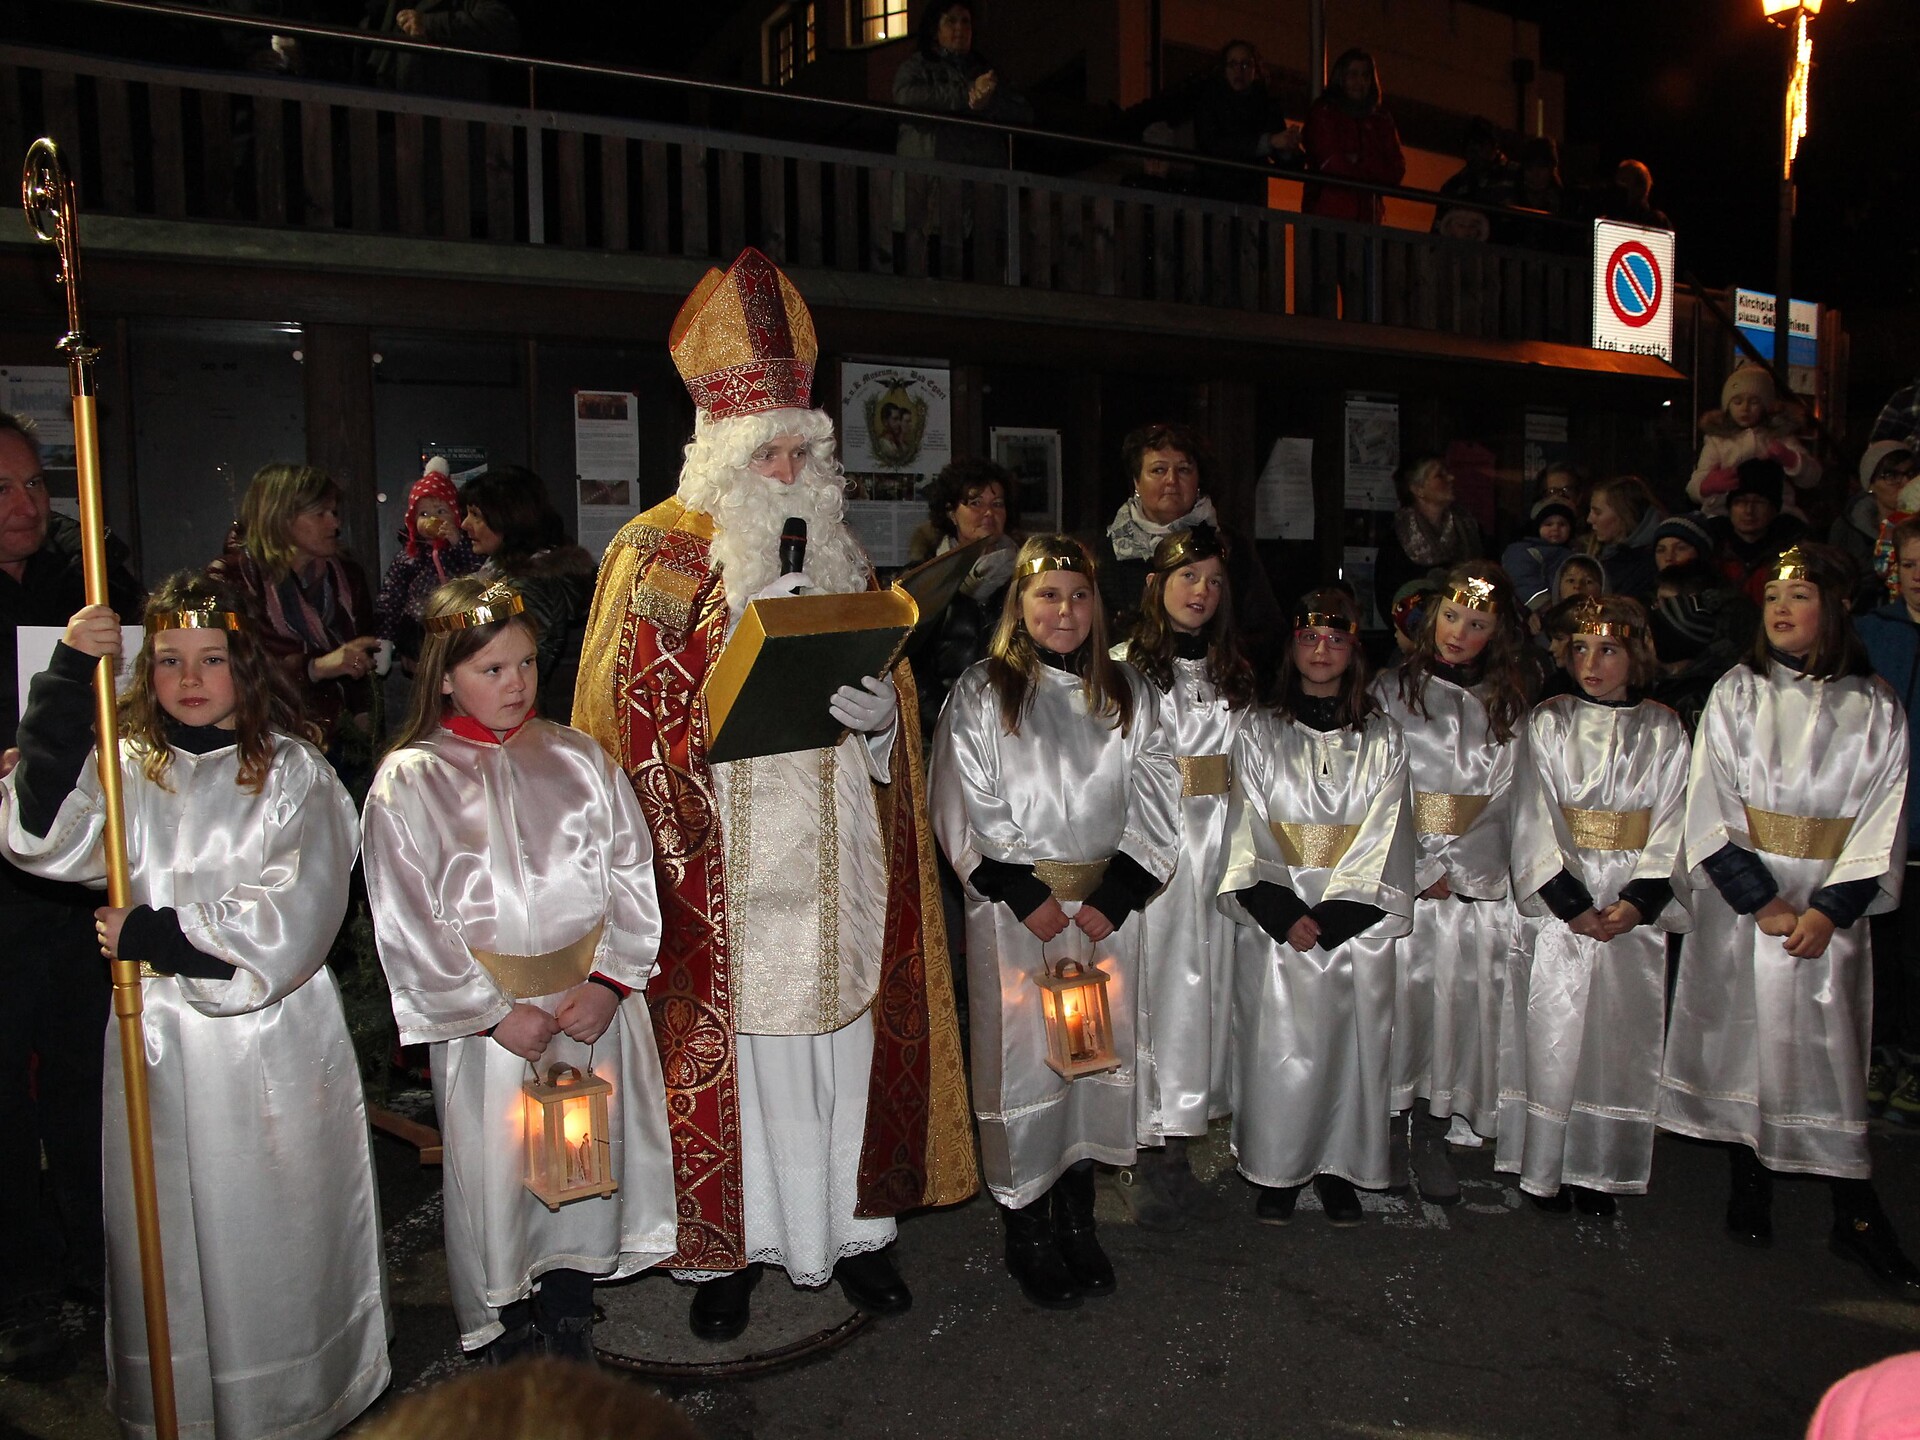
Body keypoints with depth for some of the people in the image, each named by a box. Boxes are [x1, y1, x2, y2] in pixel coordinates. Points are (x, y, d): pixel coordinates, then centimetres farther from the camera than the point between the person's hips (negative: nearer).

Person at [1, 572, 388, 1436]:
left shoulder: (295, 774, -4)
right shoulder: (128, 771, 4)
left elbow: (290, 925, -12)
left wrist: (150, 934, -11)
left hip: (275, 1047, -2)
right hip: (160, 1042, 2)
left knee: (277, 1238, 8)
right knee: (172, 1243, 11)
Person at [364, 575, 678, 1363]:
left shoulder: (577, 757, 2)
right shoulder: (408, 781, -5)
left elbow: (633, 876, 1)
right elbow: (408, 924, -7)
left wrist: (611, 980, -9)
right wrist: (494, 1012, -11)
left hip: (593, 1004, 3)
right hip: (487, 1015, -2)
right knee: (497, 1180, 8)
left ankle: (571, 1323, 35)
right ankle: (512, 1342, 30)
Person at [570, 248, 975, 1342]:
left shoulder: (840, 552, 12)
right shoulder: (660, 557, -2)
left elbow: (891, 688, 14)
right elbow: (641, 717, -7)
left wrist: (880, 710, -9)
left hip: (838, 861, 4)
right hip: (727, 870, -4)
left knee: (846, 1035, 10)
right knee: (735, 1047, 4)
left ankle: (852, 1225, 27)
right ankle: (730, 1246, 22)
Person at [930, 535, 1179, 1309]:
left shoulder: (1127, 693, 9)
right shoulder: (981, 693, 0)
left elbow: (1155, 805, 5)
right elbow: (965, 811, -5)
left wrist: (1114, 900, -7)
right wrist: (1027, 897, -12)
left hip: (1109, 907, 3)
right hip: (1015, 906, -3)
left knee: (1098, 1061, 8)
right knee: (1023, 1063, 0)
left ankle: (1077, 1216, 25)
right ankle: (1027, 1231, 16)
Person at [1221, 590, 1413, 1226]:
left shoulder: (1382, 737, 5)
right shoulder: (1260, 732, 4)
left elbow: (1381, 840, -1)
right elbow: (1248, 836, -1)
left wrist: (1327, 919, -12)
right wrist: (1284, 915, -14)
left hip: (1356, 923, 1)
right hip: (1275, 918, 0)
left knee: (1350, 1043, 5)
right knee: (1277, 1048, 1)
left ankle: (1338, 1167, 21)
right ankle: (1279, 1170, 16)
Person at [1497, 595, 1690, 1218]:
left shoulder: (1665, 731, 5)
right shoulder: (1547, 723, 1)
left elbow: (1673, 825, 0)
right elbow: (1534, 821, -5)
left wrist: (1638, 903, -12)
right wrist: (1572, 904, -13)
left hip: (1635, 911, 2)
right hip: (1558, 908, -1)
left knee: (1621, 1039, 5)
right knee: (1551, 1036, 1)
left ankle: (1600, 1171, 17)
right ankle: (1546, 1167, 13)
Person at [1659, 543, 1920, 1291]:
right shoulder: (1736, 693, 0)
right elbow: (1711, 808, -4)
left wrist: (1828, 911, -12)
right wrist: (1762, 901, -12)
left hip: (1829, 911, 0)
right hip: (1739, 905, 0)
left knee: (1832, 1053, 2)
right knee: (1741, 1039, 7)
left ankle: (1856, 1218, 12)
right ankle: (1749, 1188, 22)